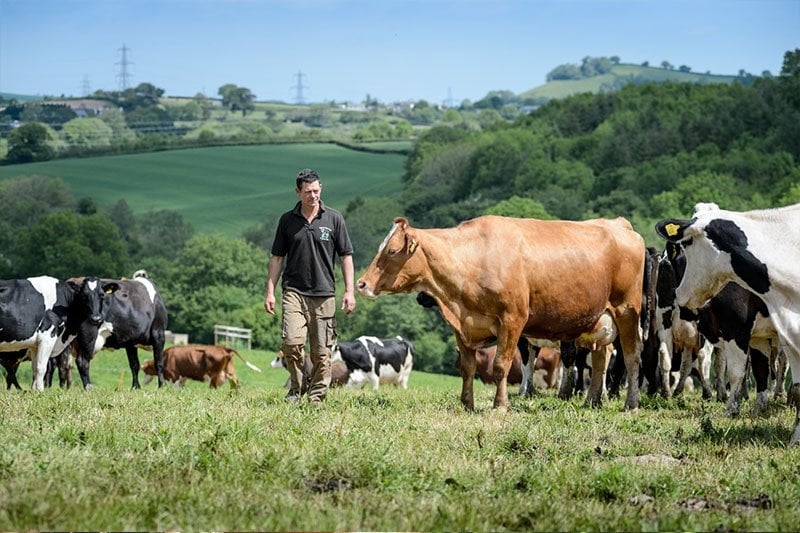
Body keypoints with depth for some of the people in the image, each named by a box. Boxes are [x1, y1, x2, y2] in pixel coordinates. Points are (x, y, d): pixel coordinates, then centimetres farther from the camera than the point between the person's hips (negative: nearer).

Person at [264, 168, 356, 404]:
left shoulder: (334, 218, 4)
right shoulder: (287, 220, 7)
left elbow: (346, 256, 6)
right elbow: (277, 258, 11)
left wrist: (350, 291, -1)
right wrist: (270, 291, 5)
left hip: (324, 294, 0)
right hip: (294, 292, 0)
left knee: (321, 351, 1)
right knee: (292, 341, -17)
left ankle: (316, 398, 9)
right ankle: (295, 387, 3)